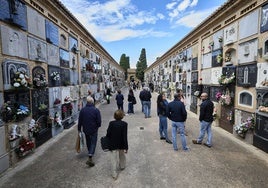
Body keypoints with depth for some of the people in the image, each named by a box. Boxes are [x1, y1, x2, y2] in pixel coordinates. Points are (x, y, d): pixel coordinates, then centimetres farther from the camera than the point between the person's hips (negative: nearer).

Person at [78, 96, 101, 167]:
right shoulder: (96, 110, -17)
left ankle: (90, 152, 45)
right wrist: (98, 126, 9)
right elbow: (99, 121, -13)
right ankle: (90, 158, -6)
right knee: (93, 143, 4)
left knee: (88, 141, 24)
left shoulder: (82, 110, -7)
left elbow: (80, 120, 0)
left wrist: (79, 129, 12)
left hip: (85, 129, 4)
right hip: (94, 130, -4)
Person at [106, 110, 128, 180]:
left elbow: (108, 134, -8)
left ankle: (114, 174, 10)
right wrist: (126, 147, -11)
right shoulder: (124, 124, -15)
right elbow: (125, 136, -16)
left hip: (113, 145, 0)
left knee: (114, 159, 7)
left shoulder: (111, 123, -11)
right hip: (121, 144, 1)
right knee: (122, 155, 26)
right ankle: (122, 166, 48)